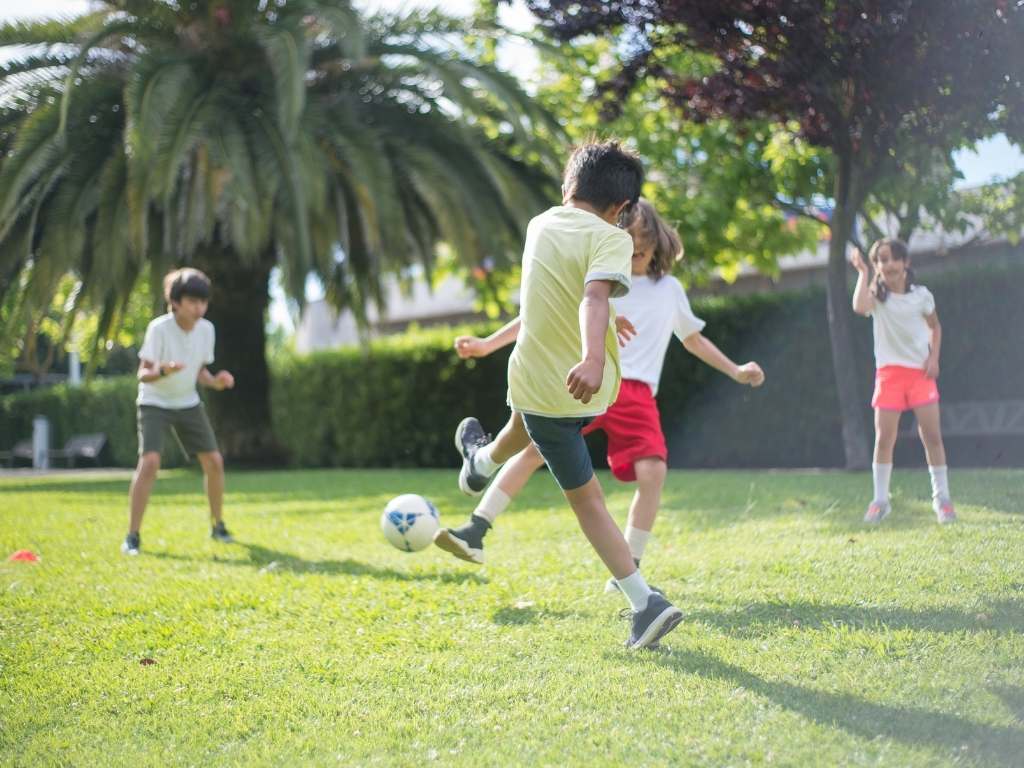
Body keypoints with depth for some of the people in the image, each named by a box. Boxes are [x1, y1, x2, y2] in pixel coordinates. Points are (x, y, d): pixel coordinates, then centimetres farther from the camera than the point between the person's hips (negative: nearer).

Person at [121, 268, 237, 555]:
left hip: (188, 403, 5)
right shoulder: (159, 328, -22)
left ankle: (218, 525, 21)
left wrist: (215, 381, -15)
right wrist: (164, 371, -44)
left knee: (214, 461, 0)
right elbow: (143, 374, -23)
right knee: (150, 461, -22)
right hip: (154, 403, -5)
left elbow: (199, 370, 6)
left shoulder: (206, 329, -6)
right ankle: (132, 536, -14)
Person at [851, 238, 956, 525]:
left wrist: (934, 357, 2)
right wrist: (863, 272, -18)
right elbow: (860, 307, -27)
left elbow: (935, 326, 17)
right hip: (889, 372, -1)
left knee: (932, 435, -3)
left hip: (920, 371, 1)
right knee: (884, 438, -4)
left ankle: (942, 497, 8)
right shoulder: (877, 295, -2)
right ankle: (880, 500, 6)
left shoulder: (921, 295, 2)